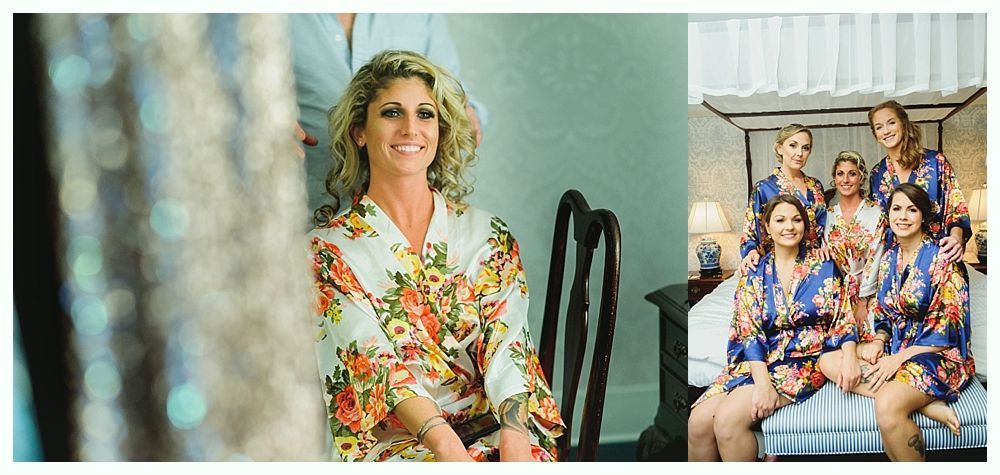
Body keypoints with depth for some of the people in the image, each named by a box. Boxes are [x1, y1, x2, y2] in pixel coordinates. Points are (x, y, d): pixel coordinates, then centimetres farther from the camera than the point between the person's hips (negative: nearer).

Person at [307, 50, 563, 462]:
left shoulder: (489, 236, 10)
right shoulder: (327, 250, 3)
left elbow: (506, 343, -1)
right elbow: (372, 360, -9)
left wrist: (514, 429, -20)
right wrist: (441, 439, -24)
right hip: (391, 441, -2)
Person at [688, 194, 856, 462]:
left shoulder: (823, 266, 3)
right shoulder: (754, 273, 7)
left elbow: (843, 320, 2)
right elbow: (749, 332, -2)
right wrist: (762, 382, -18)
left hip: (803, 361, -3)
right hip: (758, 362, 3)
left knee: (728, 418, -27)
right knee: (698, 422, -21)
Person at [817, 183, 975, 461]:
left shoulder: (941, 259, -11)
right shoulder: (889, 258, 10)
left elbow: (948, 328, -15)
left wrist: (899, 359, -19)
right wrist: (878, 341, -5)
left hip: (937, 355, -8)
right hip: (896, 346, 8)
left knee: (887, 406, -36)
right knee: (828, 361, -12)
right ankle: (926, 405, -18)